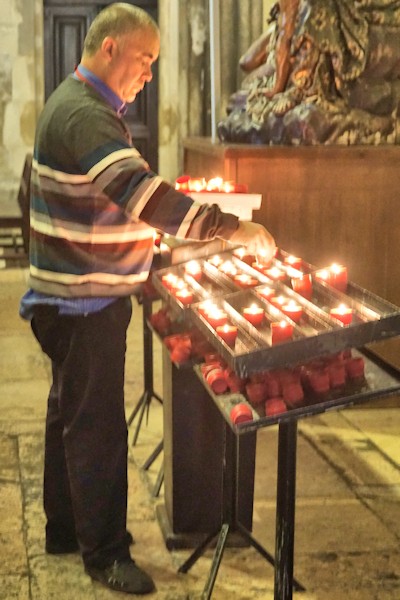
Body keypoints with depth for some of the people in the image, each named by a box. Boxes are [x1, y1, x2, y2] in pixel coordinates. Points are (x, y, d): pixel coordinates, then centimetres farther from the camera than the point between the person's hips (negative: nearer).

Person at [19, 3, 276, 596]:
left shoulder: (82, 105, 13)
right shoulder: (84, 115, -23)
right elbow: (141, 191, -34)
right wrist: (232, 228, -35)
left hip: (78, 296, 11)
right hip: (83, 302, -11)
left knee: (70, 412, 19)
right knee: (97, 425, -1)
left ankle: (65, 529, 33)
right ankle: (104, 552, 12)